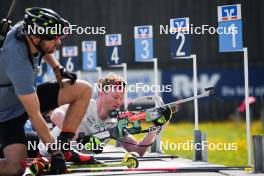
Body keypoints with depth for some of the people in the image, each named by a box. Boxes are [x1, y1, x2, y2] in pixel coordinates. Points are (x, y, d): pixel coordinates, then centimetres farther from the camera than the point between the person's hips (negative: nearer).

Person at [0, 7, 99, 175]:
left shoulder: (24, 28, -15)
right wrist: (55, 152, -26)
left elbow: (44, 49, 15)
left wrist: (57, 68, 1)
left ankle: (64, 147, 3)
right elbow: (35, 116, -32)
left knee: (83, 90, -6)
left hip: (28, 95, 8)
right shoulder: (17, 63, -37)